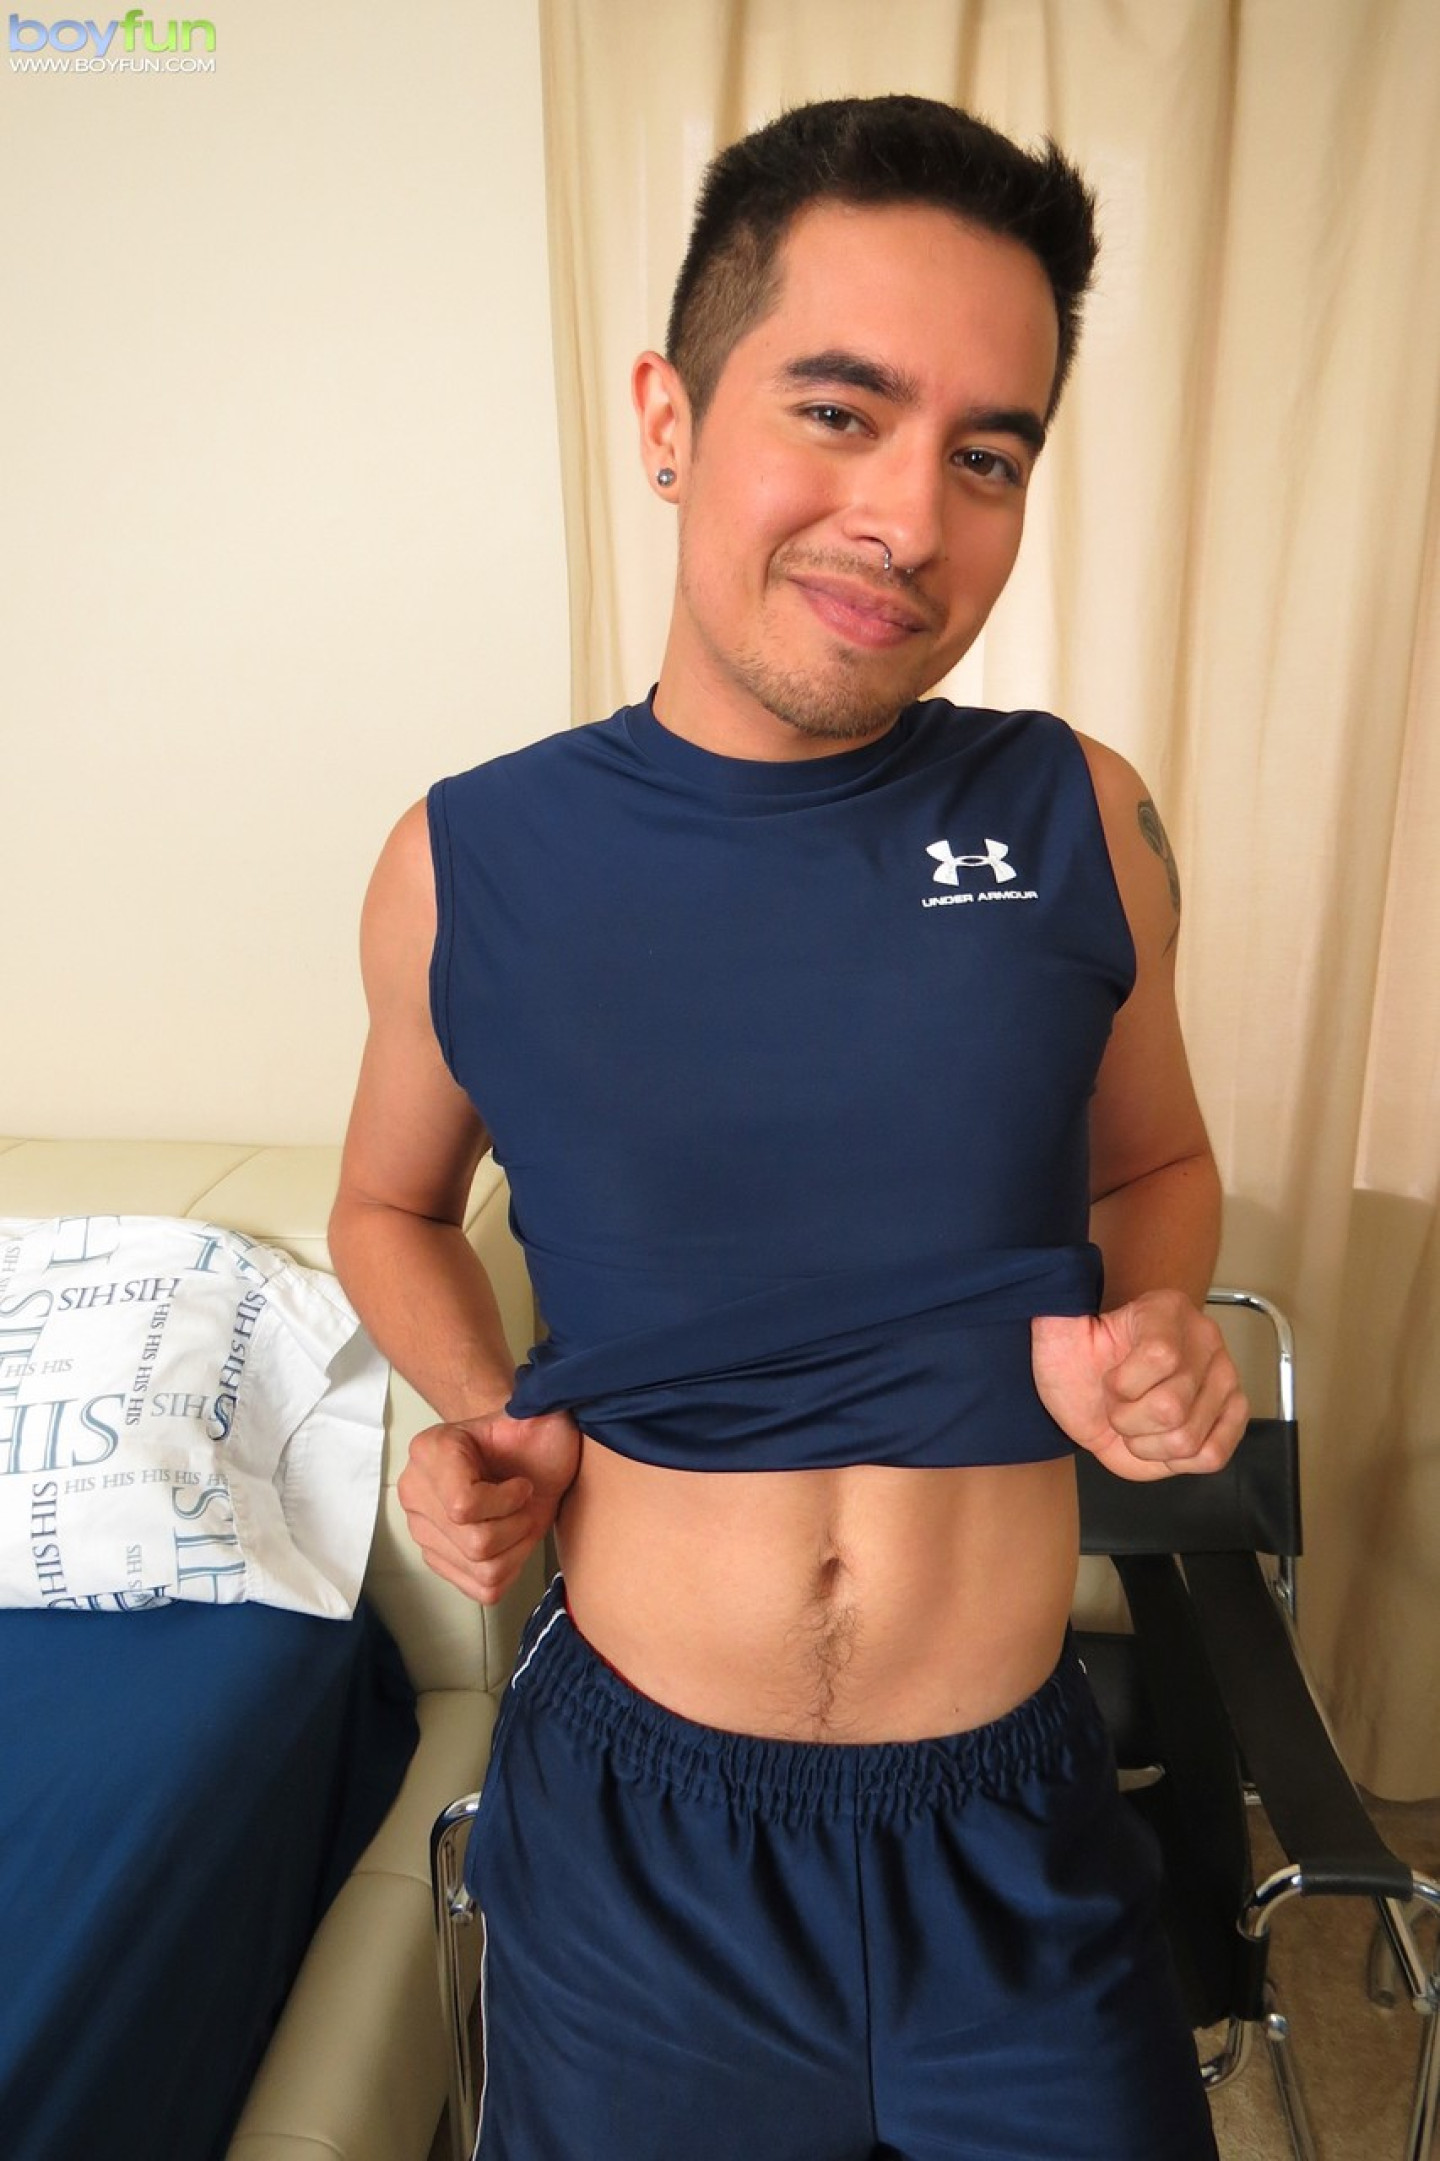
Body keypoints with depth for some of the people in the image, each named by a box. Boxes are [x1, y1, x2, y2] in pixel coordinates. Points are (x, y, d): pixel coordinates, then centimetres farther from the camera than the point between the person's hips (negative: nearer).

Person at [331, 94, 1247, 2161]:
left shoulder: (1083, 824, -8)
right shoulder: (470, 865, -10)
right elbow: (391, 1205, 8)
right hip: (630, 1818, 1)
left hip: (1011, 1820, 1)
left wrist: (1150, 1333, -12)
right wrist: (486, 1417, -9)